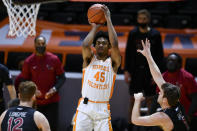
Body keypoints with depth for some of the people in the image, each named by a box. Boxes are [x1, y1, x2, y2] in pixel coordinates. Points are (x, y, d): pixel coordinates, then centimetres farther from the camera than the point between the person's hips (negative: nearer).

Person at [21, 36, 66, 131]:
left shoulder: (54, 59, -2)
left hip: (52, 101, -1)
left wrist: (54, 89, -13)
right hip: (35, 101, 1)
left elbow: (62, 77, 3)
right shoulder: (28, 62, 0)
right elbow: (24, 81, 6)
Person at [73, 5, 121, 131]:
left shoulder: (113, 62, 5)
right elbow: (85, 45, -14)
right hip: (85, 106, 1)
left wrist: (108, 19, -9)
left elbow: (115, 45, -14)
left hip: (103, 109, 0)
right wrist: (95, 27, -1)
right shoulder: (89, 59, 8)